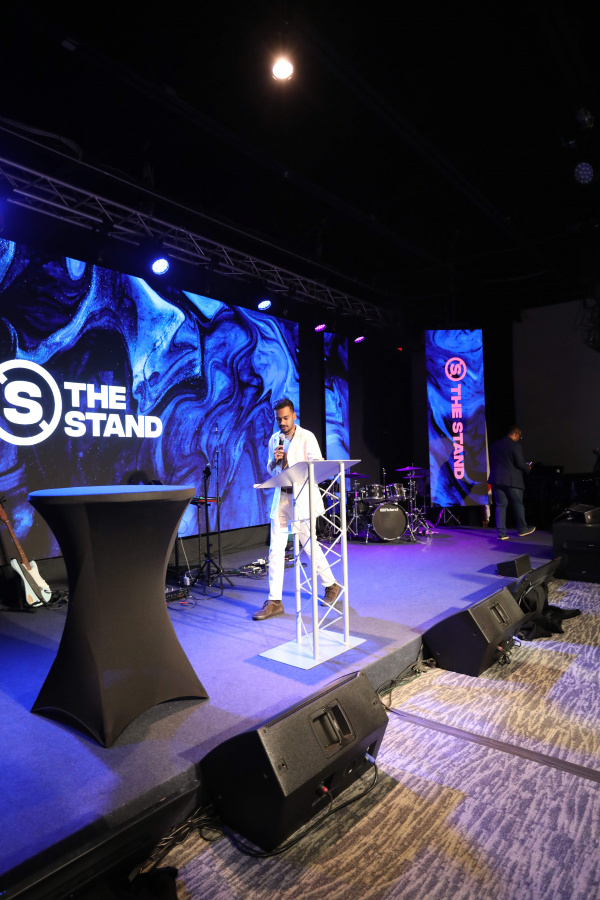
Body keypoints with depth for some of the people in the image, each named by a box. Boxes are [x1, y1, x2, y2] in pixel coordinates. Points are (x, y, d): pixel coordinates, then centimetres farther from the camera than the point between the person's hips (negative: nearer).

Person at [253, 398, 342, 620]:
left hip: (302, 497, -5)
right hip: (281, 497, 5)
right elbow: (270, 469, 15)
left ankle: (331, 585, 27)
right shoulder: (274, 439, 12)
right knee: (276, 549, 1)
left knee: (309, 545, 4)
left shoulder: (306, 437, -4)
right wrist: (275, 460, -7)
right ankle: (275, 601, 8)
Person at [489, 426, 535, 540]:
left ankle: (501, 533, 2)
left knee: (500, 505, 5)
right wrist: (528, 468, 6)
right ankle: (522, 529, 27)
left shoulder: (495, 445, 10)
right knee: (518, 504, 12)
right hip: (512, 480, -5)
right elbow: (520, 463, -12)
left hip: (496, 480, 5)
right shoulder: (516, 445, -9)